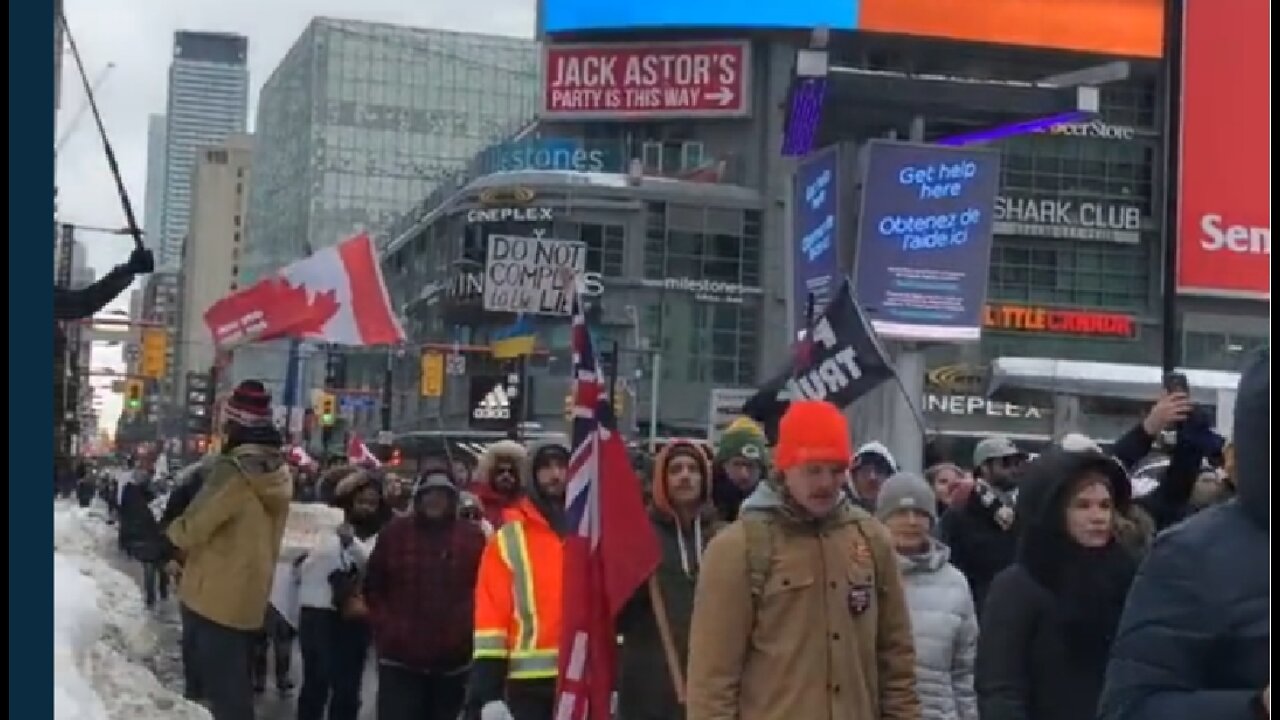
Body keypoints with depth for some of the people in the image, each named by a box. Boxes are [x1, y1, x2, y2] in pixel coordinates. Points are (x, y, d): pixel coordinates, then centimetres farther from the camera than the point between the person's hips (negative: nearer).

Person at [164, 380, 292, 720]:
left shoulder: (233, 471, -21)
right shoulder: (277, 472, 6)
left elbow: (189, 530, -18)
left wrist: (175, 531, 4)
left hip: (215, 595, -8)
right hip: (251, 594, 8)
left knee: (222, 690, -2)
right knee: (236, 684, 18)